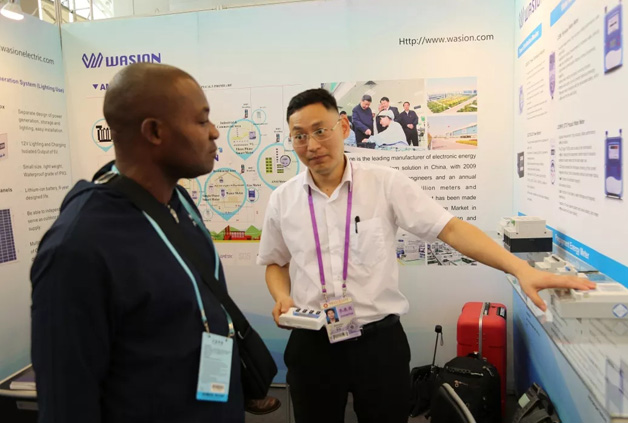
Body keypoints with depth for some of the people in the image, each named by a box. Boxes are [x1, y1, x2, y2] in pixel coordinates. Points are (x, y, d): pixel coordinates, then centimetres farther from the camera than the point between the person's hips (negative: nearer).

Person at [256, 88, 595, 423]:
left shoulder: (385, 183, -8)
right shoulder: (282, 199, 0)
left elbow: (450, 228, -12)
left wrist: (521, 269, -21)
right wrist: (282, 297, -7)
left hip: (379, 340, -2)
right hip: (311, 345, 2)